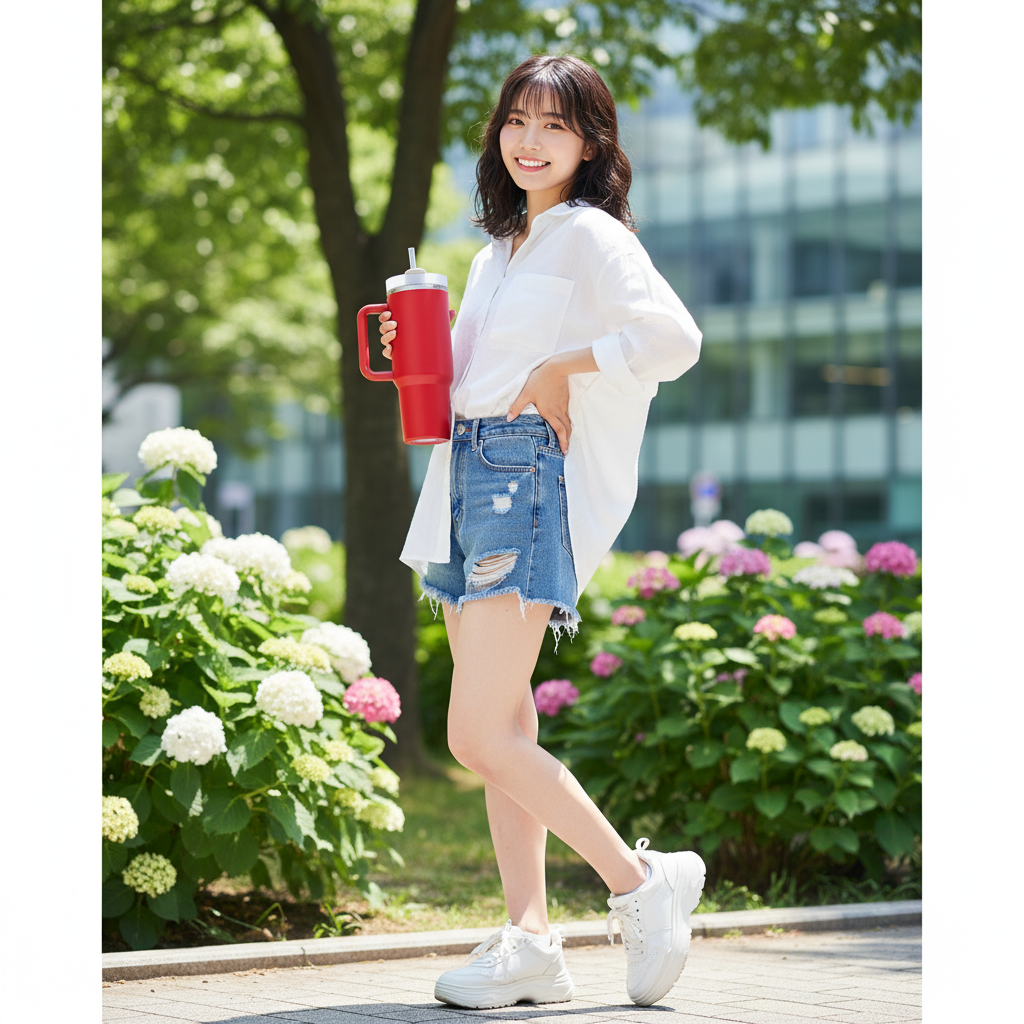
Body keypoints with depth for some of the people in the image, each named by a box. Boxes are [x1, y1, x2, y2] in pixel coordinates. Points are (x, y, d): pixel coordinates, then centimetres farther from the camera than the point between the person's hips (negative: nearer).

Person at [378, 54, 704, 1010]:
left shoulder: (590, 236, -5)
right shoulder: (499, 249, 21)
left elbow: (675, 336, -22)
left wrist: (563, 367, -14)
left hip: (531, 472, -9)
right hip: (470, 475, 9)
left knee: (482, 736, -14)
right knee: (498, 733, 6)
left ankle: (642, 881, -1)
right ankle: (528, 946, 8)